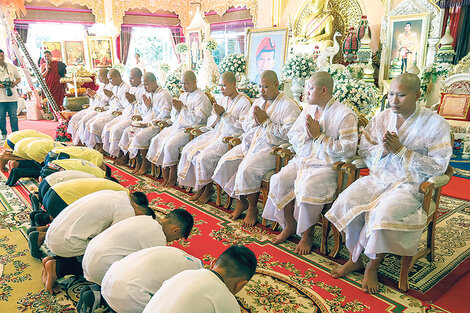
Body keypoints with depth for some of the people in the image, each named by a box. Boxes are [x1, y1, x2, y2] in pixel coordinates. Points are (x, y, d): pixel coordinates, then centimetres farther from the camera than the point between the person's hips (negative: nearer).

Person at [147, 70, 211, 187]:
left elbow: (197, 119, -16)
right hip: (176, 126, 8)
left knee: (170, 144, -29)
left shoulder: (201, 98, -4)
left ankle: (173, 177, -11)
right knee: (157, 140, -11)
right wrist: (176, 109, 0)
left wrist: (183, 108, -13)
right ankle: (165, 177, -8)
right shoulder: (183, 95, 21)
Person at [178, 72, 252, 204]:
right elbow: (210, 124, 16)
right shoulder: (223, 100, 17)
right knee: (188, 151, -8)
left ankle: (208, 188, -1)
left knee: (204, 157, -26)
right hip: (215, 133, 8)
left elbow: (243, 127, -17)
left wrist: (224, 114, -16)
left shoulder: (244, 102, -5)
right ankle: (199, 187, 1)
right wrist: (217, 116, -6)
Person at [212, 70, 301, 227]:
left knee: (247, 168, -30)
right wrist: (256, 121, -4)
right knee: (226, 161, -12)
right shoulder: (258, 102, 19)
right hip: (251, 143, 8)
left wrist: (266, 121, -13)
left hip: (272, 148, -7)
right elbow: (245, 125, 18)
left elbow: (288, 133, -17)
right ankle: (241, 202, 3)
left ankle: (252, 208, -6)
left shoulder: (289, 105, -4)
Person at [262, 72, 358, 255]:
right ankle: (289, 226, 3)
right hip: (302, 160, 6)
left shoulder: (345, 114, -8)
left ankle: (307, 234, -8)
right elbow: (291, 135, 15)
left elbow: (348, 149, -16)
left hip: (327, 166, -6)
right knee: (278, 180, -17)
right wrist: (306, 135, -7)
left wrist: (319, 136, -16)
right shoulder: (308, 109, 14)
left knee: (306, 186, -31)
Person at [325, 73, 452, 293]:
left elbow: (438, 167, -9)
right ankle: (354, 259, -2)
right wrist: (382, 149, -12)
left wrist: (400, 150, -16)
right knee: (346, 202, -23)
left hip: (410, 185, -4)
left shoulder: (435, 124, -4)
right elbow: (363, 151, 10)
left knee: (384, 213, -34)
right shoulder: (381, 118, 9)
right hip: (377, 178, 4)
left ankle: (373, 267, -7)